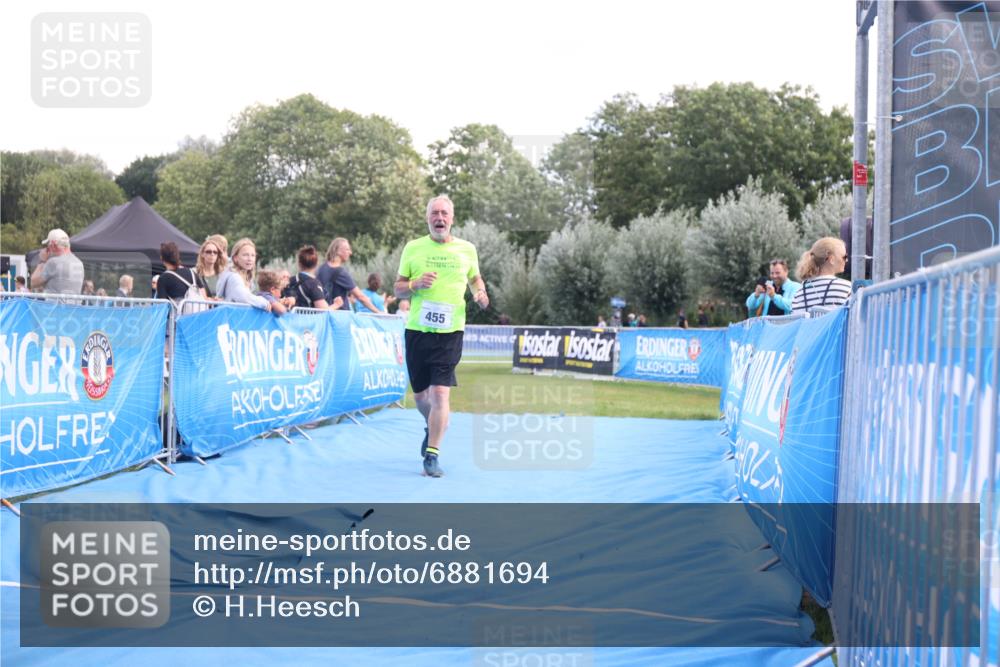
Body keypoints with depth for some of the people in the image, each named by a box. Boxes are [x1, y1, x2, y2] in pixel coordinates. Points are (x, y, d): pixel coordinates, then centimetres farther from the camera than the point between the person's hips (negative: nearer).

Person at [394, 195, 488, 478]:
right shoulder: (413, 248, 4)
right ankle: (433, 427, 43)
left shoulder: (467, 249, 5)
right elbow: (398, 289, 8)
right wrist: (416, 284, -13)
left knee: (440, 393, -13)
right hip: (417, 330, 2)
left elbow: (475, 277, 23)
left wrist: (480, 292, 0)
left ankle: (432, 455, -7)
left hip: (450, 332, -1)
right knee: (420, 395, 10)